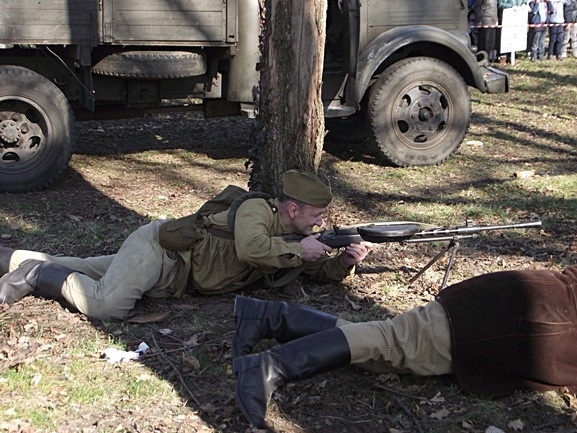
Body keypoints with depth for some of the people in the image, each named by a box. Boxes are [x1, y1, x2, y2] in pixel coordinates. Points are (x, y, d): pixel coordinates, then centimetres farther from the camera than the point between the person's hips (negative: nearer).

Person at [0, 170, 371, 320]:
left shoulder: (291, 237, 8)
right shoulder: (257, 208, -16)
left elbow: (321, 270, 13)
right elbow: (250, 247, -35)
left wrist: (345, 261, -8)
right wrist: (299, 250, -23)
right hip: (159, 247, -8)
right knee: (106, 306, -29)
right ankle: (35, 275, -8)